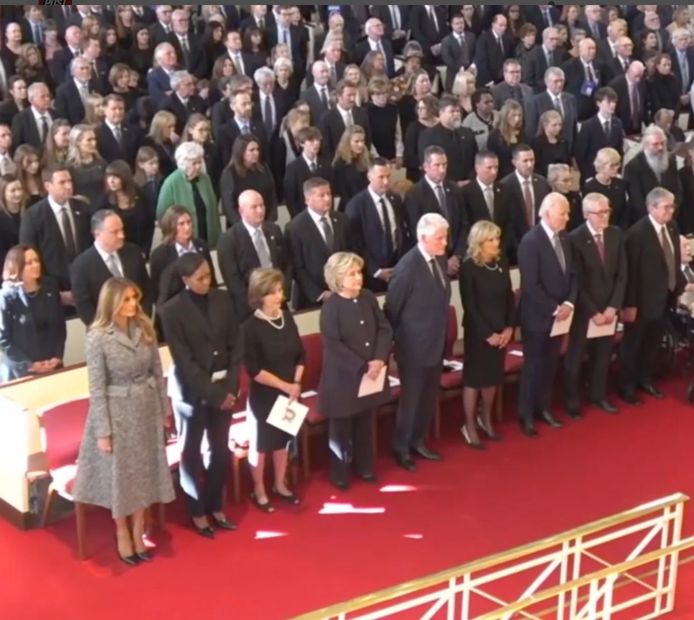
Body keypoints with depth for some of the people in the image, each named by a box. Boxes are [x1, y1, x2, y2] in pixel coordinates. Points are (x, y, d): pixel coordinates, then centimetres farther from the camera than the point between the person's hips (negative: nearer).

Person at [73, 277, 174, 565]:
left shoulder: (144, 328, -2)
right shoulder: (98, 337, -16)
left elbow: (157, 372, 6)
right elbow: (97, 388, -14)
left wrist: (164, 409, 8)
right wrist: (103, 431, -14)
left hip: (147, 408, 5)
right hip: (117, 412, -4)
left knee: (145, 472, 14)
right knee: (119, 474, 10)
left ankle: (138, 532, 30)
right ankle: (122, 535, 29)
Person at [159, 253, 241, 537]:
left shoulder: (222, 299, 0)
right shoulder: (172, 310, -12)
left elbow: (235, 345, 3)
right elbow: (183, 360, -13)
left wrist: (230, 386, -6)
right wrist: (212, 393, -14)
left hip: (223, 387, 4)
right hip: (191, 391, -4)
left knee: (221, 450, 11)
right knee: (191, 453, 9)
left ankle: (215, 506, 28)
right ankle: (197, 513, 23)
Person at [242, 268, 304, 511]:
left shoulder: (287, 318, -2)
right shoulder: (251, 327, -18)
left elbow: (300, 354, 6)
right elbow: (254, 370, -19)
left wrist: (295, 383, -7)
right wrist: (284, 385, -18)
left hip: (290, 391, 5)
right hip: (264, 395, -5)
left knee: (284, 439, 19)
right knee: (261, 443, 10)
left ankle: (280, 485, 36)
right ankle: (259, 491, 26)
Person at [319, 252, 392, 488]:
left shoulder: (368, 298, -1)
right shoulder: (331, 307, -17)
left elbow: (385, 329, 0)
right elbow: (333, 345, -20)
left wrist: (380, 359, -15)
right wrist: (362, 367, -21)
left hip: (372, 373, 5)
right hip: (343, 377, -5)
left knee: (365, 425, 19)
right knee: (342, 428, 9)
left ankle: (364, 466, 34)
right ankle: (340, 473, 23)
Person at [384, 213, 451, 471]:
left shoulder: (440, 259, 1)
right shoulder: (408, 267, -22)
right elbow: (392, 308, -14)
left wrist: (441, 335, 10)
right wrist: (394, 341, -5)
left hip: (436, 343, 7)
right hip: (414, 346, -7)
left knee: (429, 398, 18)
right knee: (411, 398, 7)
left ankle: (417, 442, 35)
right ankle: (401, 448, 23)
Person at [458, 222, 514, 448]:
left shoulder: (501, 264, 4)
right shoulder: (468, 268, -13)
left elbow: (509, 297, 7)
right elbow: (470, 306, -14)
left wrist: (509, 327, -4)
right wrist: (487, 333, -15)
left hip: (501, 330, 5)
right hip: (478, 331, -5)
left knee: (493, 376, 13)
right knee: (474, 377, 3)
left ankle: (486, 419, 31)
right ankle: (469, 426, 14)